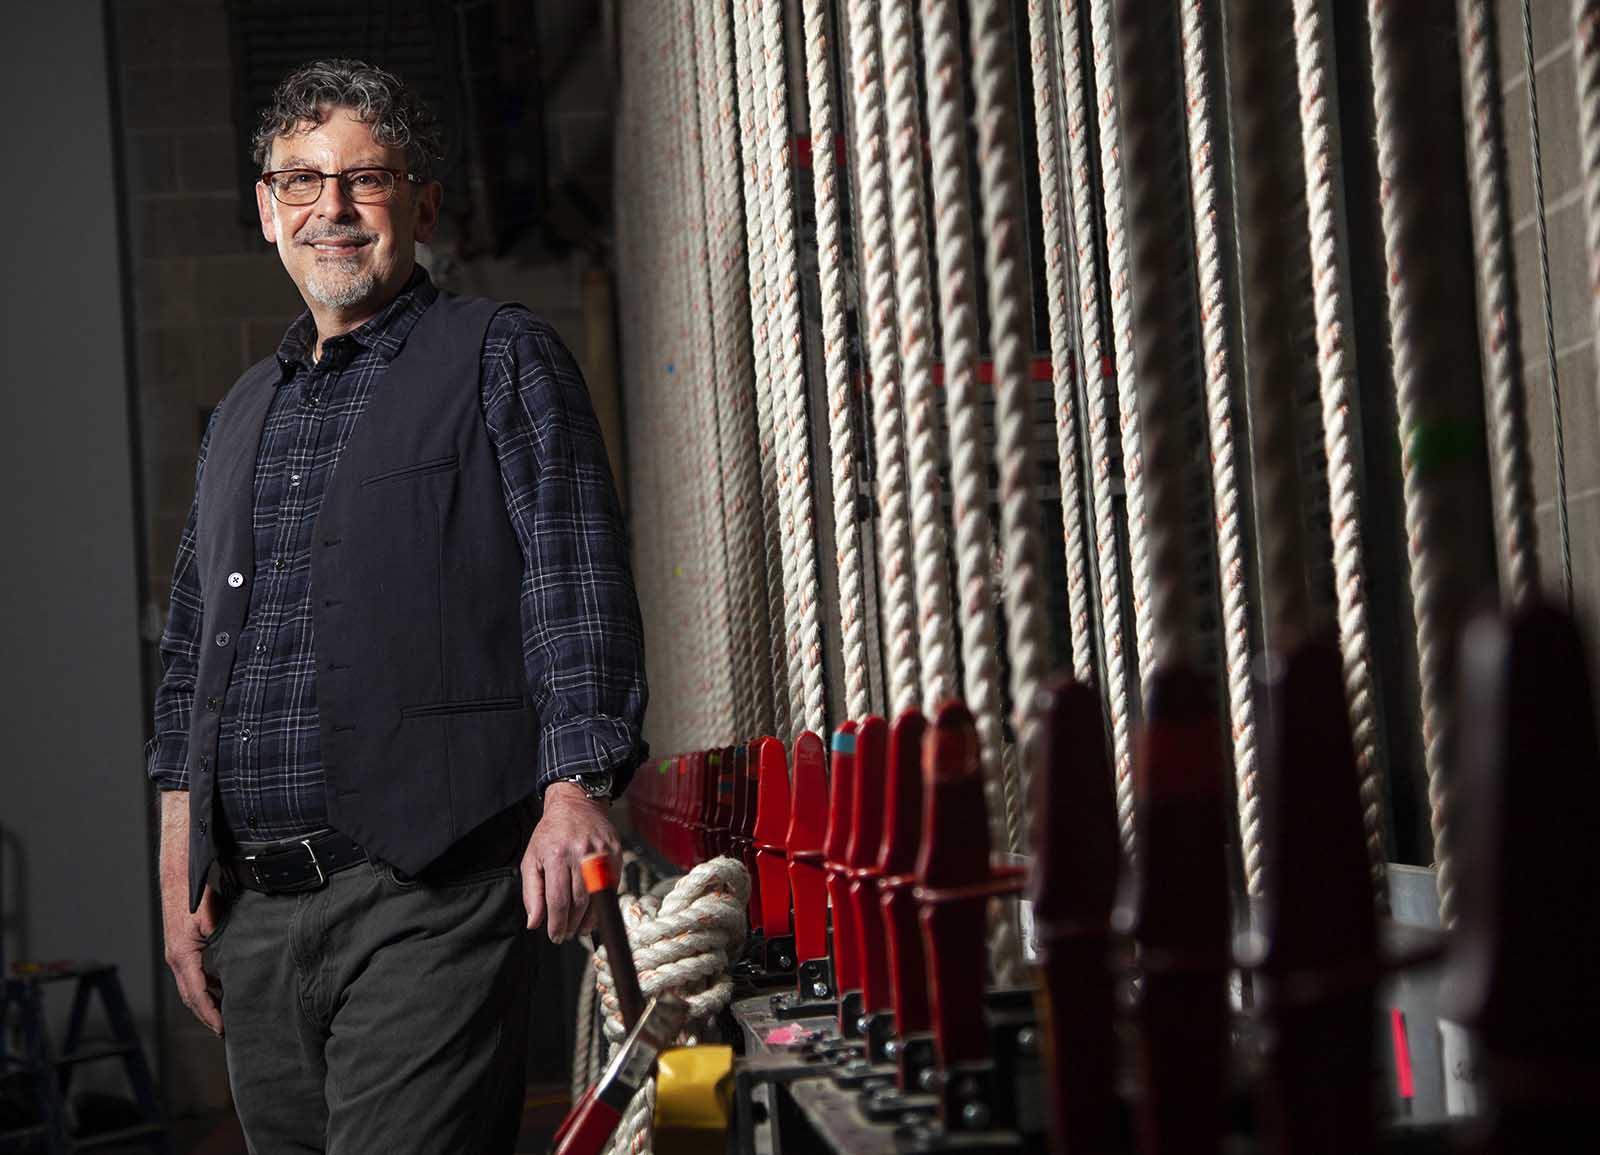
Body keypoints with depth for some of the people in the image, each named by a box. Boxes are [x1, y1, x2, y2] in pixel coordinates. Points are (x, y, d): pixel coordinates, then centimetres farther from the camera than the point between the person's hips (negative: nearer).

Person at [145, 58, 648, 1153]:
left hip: (430, 896, -6)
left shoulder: (502, 358, 4)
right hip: (251, 909, 6)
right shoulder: (245, 413, 21)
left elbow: (576, 582, -6)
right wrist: (180, 864, 15)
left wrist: (575, 787, -19)